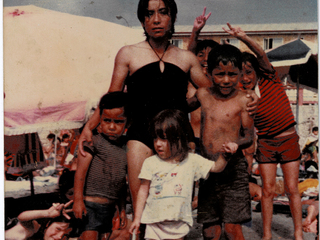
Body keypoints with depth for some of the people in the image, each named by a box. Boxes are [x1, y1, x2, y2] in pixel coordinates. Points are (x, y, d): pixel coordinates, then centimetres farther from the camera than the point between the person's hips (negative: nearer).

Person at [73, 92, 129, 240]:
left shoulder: (125, 147, 8)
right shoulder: (94, 142, -8)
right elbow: (81, 171, -11)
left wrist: (122, 208, 17)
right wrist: (78, 200, -16)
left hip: (110, 206, 6)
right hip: (90, 203, -6)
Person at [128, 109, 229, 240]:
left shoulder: (192, 161, -2)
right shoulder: (150, 163, -4)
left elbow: (216, 167, 4)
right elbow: (143, 191, 1)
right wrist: (137, 218, 3)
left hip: (179, 223, 0)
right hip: (154, 222, 0)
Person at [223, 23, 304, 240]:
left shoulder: (270, 80, -7)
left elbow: (262, 55, -26)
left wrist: (244, 38, -40)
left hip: (289, 140, -1)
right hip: (265, 143, 1)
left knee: (292, 189, 2)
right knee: (268, 190, 1)